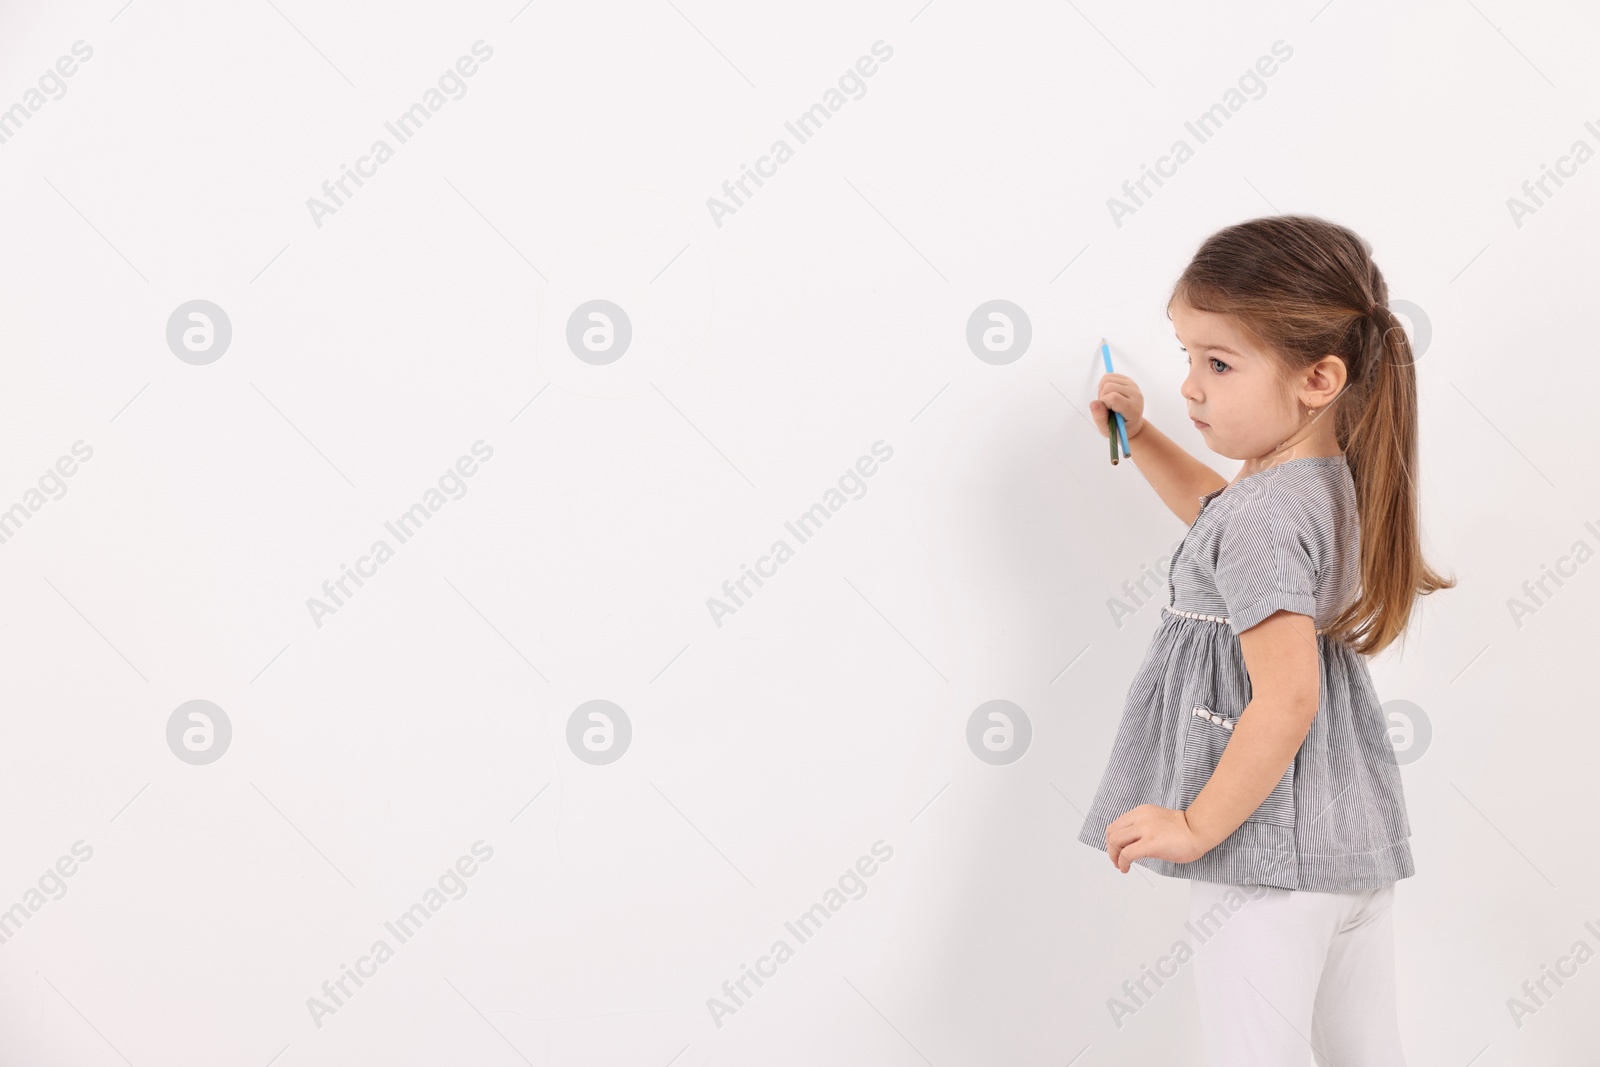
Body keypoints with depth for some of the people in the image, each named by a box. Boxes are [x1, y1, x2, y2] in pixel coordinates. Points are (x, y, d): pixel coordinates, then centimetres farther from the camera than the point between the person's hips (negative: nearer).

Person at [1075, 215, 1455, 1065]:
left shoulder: (1266, 515, -23)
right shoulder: (1331, 477, 6)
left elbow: (1286, 703, -28)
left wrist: (1196, 826, -21)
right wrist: (1139, 437, 22)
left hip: (1269, 848, -10)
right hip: (1359, 833, 10)